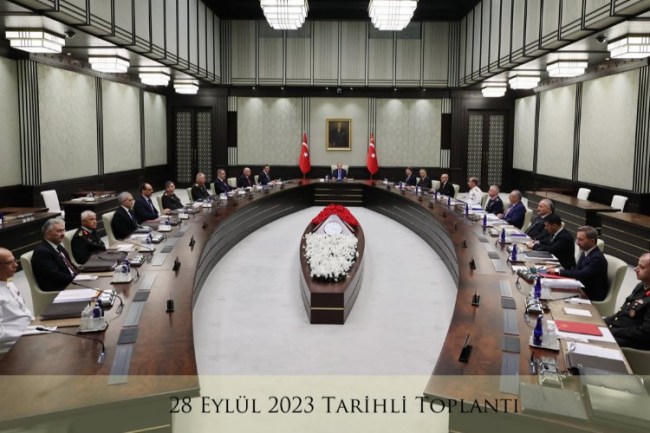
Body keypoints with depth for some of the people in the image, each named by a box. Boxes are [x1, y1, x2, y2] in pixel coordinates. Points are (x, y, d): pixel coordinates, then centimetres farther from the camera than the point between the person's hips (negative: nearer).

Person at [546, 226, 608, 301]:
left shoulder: (597, 258, -20)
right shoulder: (585, 252, 6)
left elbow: (581, 275, -28)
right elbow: (576, 271, 4)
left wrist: (558, 271, -22)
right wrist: (556, 270, -12)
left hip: (593, 296, -7)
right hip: (583, 289, 7)